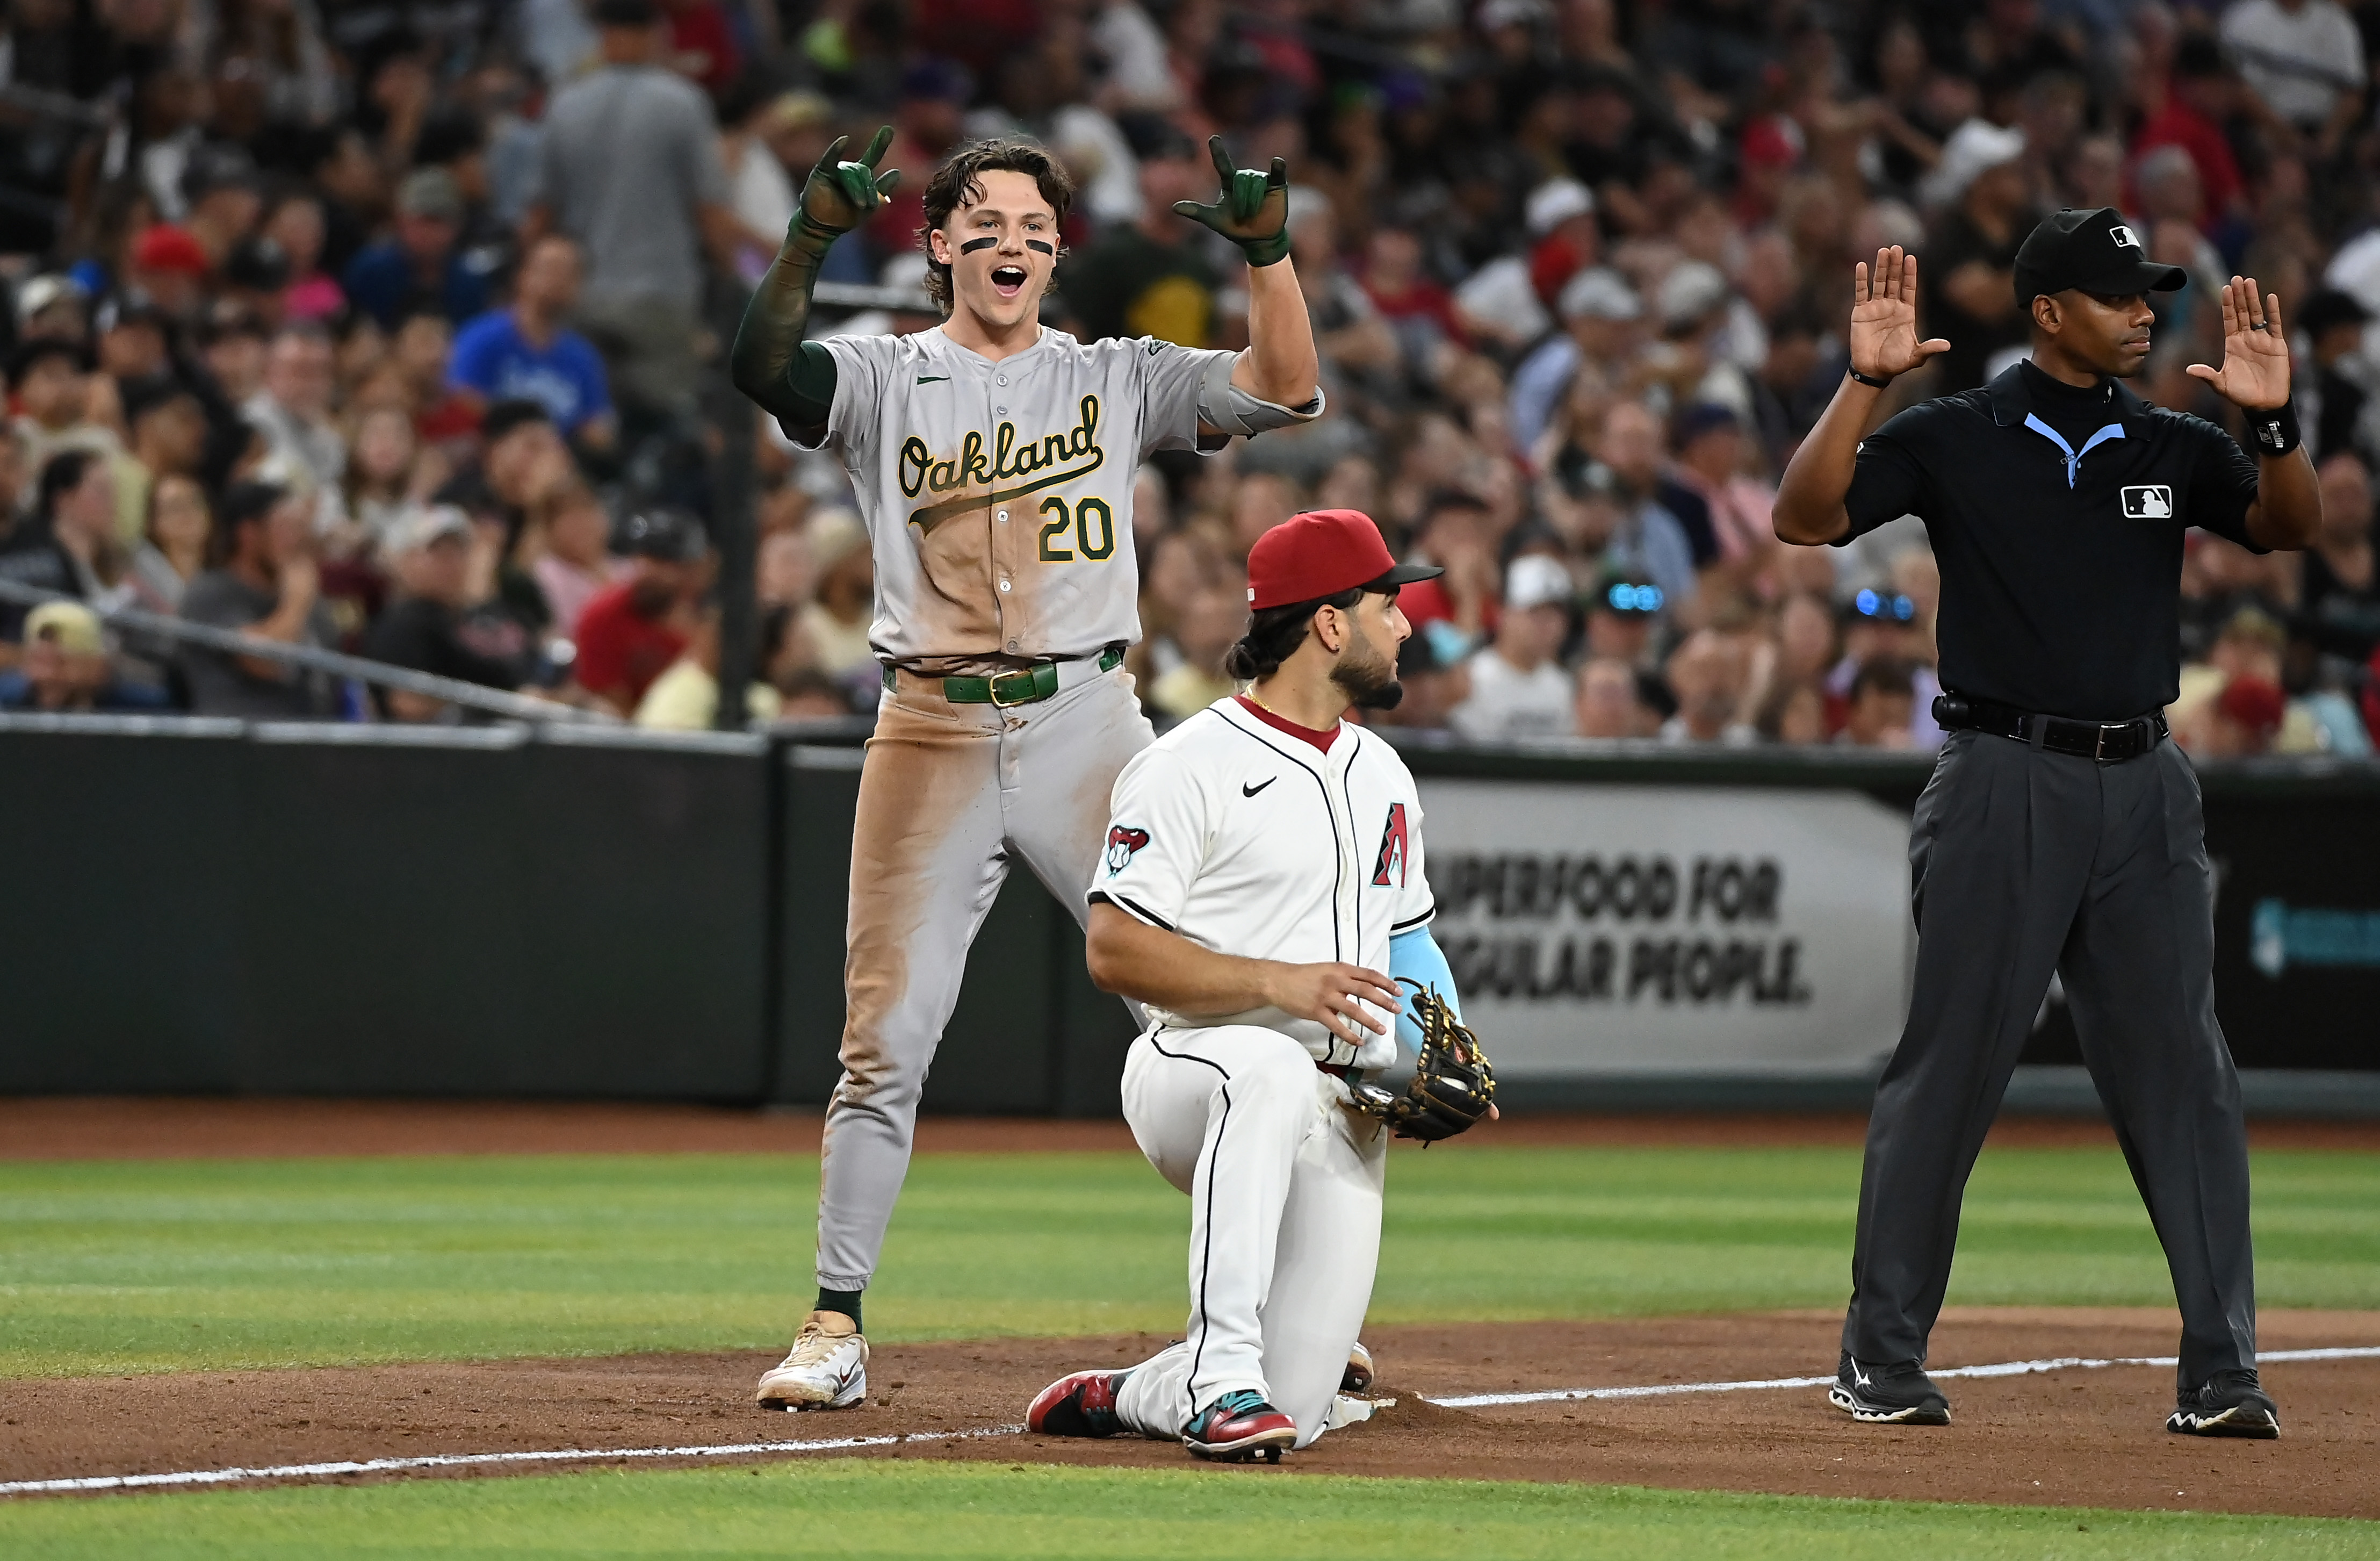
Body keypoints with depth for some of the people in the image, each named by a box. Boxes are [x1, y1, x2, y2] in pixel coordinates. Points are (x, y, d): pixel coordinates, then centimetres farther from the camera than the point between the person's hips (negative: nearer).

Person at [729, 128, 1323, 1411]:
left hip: (1087, 724, 1)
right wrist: (812, 236, -29)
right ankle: (836, 1329, 5)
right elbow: (761, 366, -13)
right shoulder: (882, 380, 8)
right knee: (884, 1045, -1)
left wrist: (1268, 247, -15)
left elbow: (1285, 390, -1)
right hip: (931, 732, 0)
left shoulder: (1117, 380, 11)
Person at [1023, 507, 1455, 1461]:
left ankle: (1128, 1399, 21)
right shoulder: (1190, 767, -8)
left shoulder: (1383, 776, 17)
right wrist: (1278, 982, -23)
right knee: (1273, 1071, -44)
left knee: (1292, 1411, -10)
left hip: (1341, 1126, 6)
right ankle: (1221, 1376, -43)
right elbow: (1113, 952, -14)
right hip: (1192, 1071, -6)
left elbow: (1407, 943, 26)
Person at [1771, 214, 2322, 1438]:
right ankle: (1881, 1360, 7)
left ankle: (2221, 1371, 1)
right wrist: (1864, 384, -20)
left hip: (2143, 787, 4)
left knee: (2182, 1073, 0)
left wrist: (2273, 423, -18)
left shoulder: (2171, 449, 12)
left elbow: (2290, 526, -1)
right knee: (1948, 1066, -1)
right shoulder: (1955, 441, 1)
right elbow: (1805, 517, -9)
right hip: (2004, 780, -3)